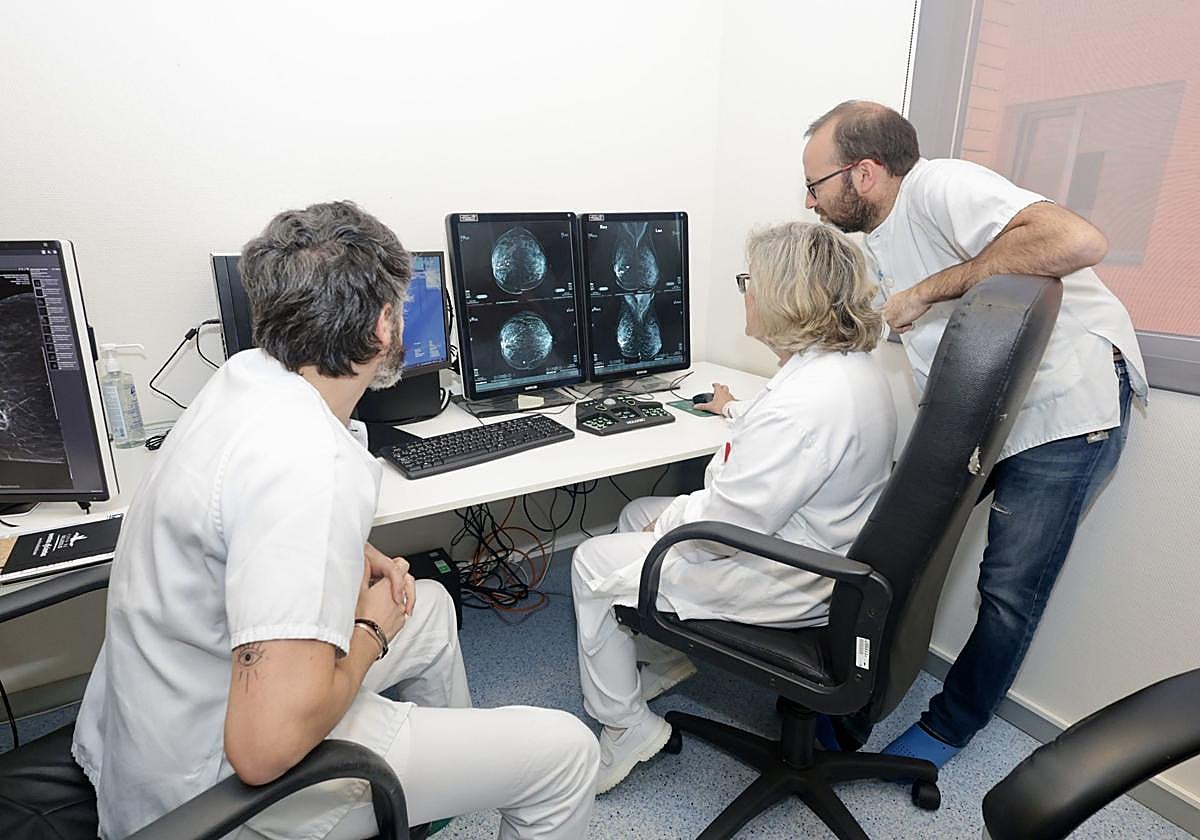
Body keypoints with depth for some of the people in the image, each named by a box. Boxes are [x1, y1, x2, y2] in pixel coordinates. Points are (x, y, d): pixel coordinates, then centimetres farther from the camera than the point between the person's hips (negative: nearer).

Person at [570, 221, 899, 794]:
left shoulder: (806, 402, -33)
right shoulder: (852, 366, 2)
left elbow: (732, 521, -27)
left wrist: (667, 520, -10)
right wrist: (739, 416, 26)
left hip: (781, 582, -10)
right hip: (816, 548, 11)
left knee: (593, 564, -3)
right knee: (636, 513, 19)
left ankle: (626, 726, 15)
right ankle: (665, 656, 34)